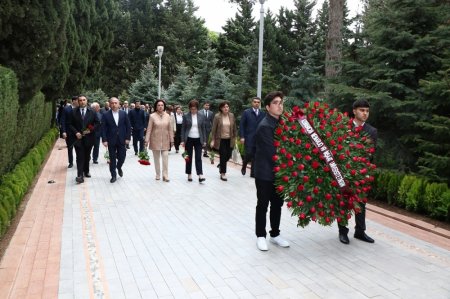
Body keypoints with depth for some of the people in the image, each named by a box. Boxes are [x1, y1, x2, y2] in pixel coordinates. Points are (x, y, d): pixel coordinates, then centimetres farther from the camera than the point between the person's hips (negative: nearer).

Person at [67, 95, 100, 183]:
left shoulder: (92, 112, 2)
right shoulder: (73, 112, 1)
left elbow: (98, 123, 3)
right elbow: (69, 124, 2)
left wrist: (91, 130, -11)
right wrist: (76, 132, -12)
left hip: (89, 137, 2)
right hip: (78, 138, -2)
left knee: (87, 156, 14)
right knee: (80, 157, -7)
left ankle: (86, 171, 30)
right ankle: (80, 175, -9)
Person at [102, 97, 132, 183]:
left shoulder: (123, 114, 1)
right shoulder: (106, 115, -3)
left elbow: (128, 126, 3)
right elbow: (103, 129, -4)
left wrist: (128, 138, -3)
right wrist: (104, 140, -11)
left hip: (122, 140, 1)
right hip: (111, 140, -1)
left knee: (122, 157, 4)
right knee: (112, 159, 5)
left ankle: (119, 167, 36)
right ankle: (113, 175, 17)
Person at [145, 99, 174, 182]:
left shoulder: (167, 116, 1)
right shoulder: (152, 116, -6)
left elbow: (170, 129, 5)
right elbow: (149, 129, -5)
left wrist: (171, 139, 5)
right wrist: (147, 140, -8)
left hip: (165, 141, 1)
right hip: (155, 140, -1)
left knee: (165, 158, -7)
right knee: (156, 158, 9)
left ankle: (165, 176, -1)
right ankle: (158, 175, 21)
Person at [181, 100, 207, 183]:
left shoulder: (201, 116, 2)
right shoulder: (186, 116, -2)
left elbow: (203, 129, 6)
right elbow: (183, 129, 0)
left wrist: (204, 140, 3)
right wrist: (182, 140, -4)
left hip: (198, 139, 1)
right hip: (189, 139, 0)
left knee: (198, 157, -5)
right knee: (189, 157, 7)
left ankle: (200, 175, -9)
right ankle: (189, 174, 18)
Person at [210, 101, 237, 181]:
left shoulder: (231, 115, 2)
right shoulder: (217, 116, -8)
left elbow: (234, 128, 9)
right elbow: (213, 129, -5)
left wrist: (234, 138, 8)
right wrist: (212, 140, -7)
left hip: (229, 139, 4)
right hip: (220, 139, -4)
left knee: (228, 155, 6)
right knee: (223, 155, -3)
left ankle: (221, 165, 38)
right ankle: (223, 174, 10)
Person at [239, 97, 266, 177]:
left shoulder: (263, 114, 8)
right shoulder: (246, 112, 2)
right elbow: (242, 125, 0)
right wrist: (242, 137, -8)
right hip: (249, 138, -2)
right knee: (249, 154, -9)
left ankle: (253, 173, 13)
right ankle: (244, 167, 19)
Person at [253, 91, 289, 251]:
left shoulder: (280, 122, 6)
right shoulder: (264, 126, -19)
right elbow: (272, 153, -21)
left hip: (278, 171, 7)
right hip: (265, 173, -7)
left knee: (277, 204, 15)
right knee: (263, 205, 6)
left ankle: (275, 234, 29)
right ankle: (260, 236, 20)